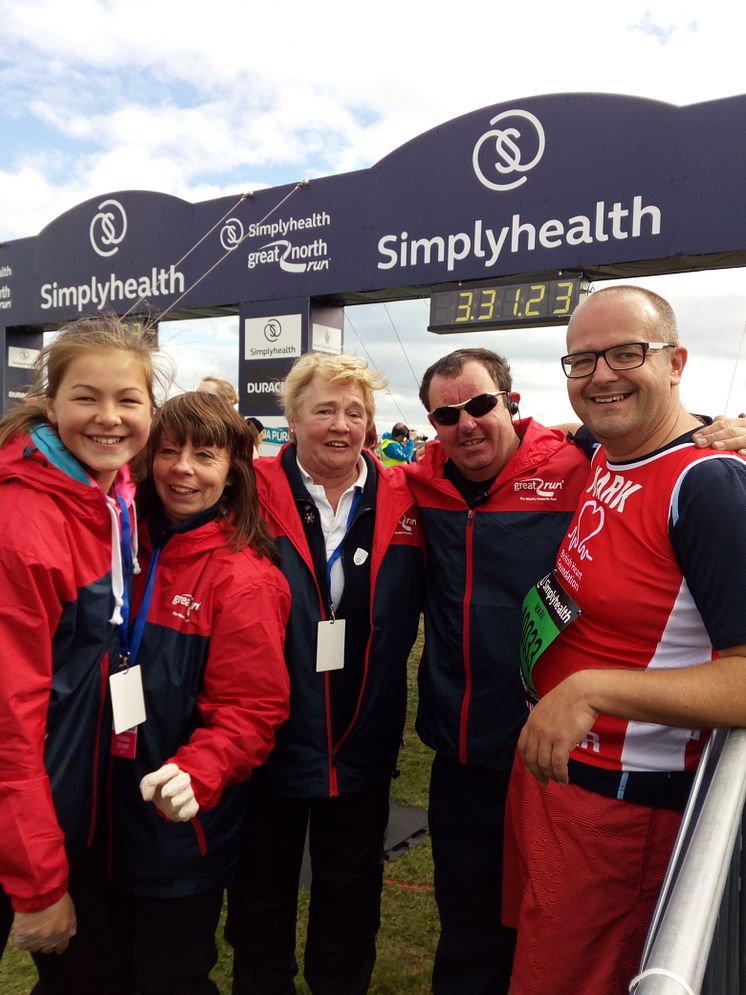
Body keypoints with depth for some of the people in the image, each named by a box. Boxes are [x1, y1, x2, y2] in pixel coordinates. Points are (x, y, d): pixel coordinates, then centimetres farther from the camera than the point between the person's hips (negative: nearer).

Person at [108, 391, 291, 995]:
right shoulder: (137, 549, 2)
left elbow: (253, 708, -20)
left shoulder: (245, 577, -18)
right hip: (119, 809, 6)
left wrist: (197, 774, -34)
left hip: (186, 825, -6)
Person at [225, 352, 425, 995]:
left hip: (362, 743, 2)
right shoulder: (253, 492, -10)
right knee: (263, 887, 21)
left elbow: (412, 608, 4)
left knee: (352, 892, 23)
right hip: (269, 738, -2)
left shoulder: (400, 499, -3)